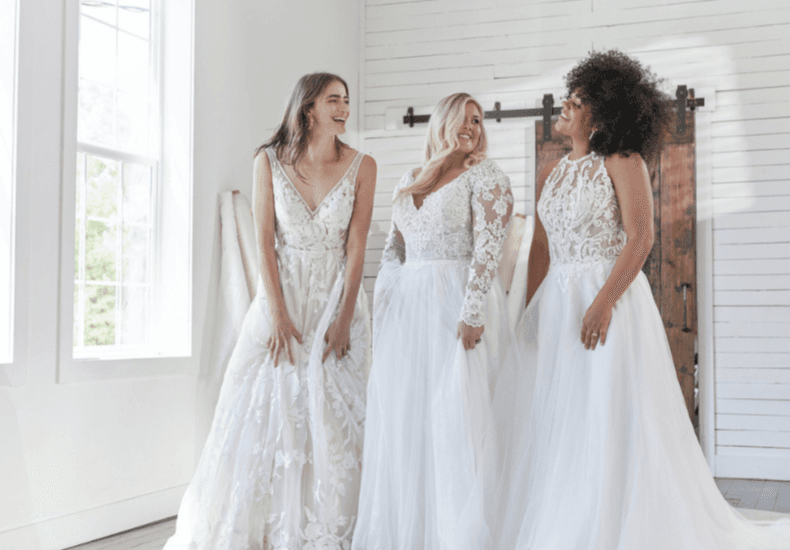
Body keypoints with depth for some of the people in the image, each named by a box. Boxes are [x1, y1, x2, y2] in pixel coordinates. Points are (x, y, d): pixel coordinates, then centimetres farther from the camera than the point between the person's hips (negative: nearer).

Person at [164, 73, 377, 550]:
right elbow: (265, 241, -4)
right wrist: (278, 315, -11)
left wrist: (344, 318, -10)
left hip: (337, 300, 0)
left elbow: (357, 245, -5)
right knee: (267, 415, 2)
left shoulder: (361, 166, -2)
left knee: (333, 418, 0)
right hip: (282, 298, 0)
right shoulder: (269, 161, -1)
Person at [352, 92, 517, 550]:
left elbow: (488, 247, -11)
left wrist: (472, 312, -21)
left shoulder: (486, 177, -1)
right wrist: (382, 310, 9)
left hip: (457, 305, -6)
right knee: (401, 421, 8)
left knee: (456, 417, -5)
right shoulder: (408, 182, 17)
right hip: (407, 308, 6)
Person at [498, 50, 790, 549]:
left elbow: (641, 238, -14)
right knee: (555, 425, 9)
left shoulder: (623, 162, -5)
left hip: (609, 298, -7)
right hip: (555, 306, 7)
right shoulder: (552, 175, 14)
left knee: (612, 425, -1)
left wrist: (604, 301, -23)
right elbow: (540, 249, 14)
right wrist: (531, 314, 9)